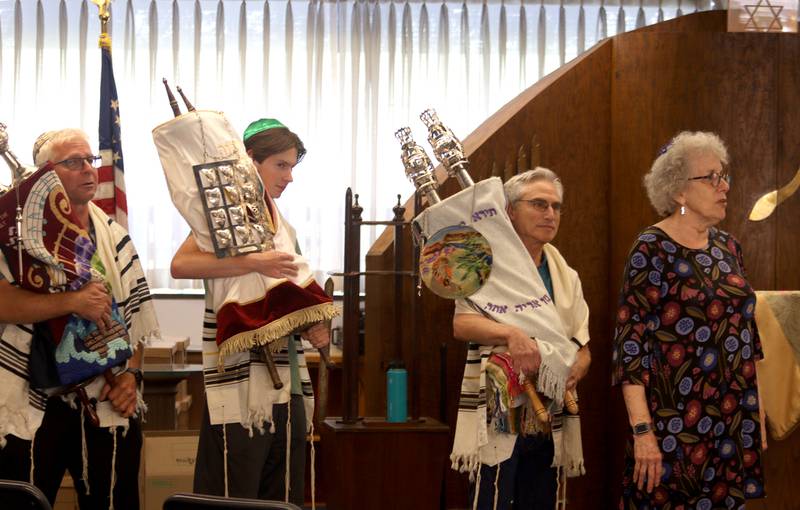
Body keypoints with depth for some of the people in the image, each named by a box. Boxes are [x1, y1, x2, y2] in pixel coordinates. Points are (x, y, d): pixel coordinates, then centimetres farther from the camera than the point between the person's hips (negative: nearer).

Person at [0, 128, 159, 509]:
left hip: (107, 404, 4)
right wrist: (73, 301, -23)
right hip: (31, 405, -4)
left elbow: (135, 316, 12)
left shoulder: (116, 238, 11)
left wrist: (131, 374, -2)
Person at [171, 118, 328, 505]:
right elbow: (180, 265, -21)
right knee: (234, 495, -6)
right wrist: (254, 263, -26)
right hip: (240, 379, -7)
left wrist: (313, 327, 8)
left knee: (284, 496, 8)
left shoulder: (283, 226, 16)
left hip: (285, 378, 7)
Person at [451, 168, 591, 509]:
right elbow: (462, 325, -18)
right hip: (498, 419, -5)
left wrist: (573, 372, -11)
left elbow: (583, 349, 12)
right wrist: (510, 334, -35)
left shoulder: (566, 277, 13)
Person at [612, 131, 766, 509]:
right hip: (676, 423, -6)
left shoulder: (727, 246, 10)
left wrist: (757, 410, 13)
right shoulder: (652, 249, -10)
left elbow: (744, 329, 15)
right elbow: (631, 341, -14)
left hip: (735, 423, 6)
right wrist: (642, 430, -18)